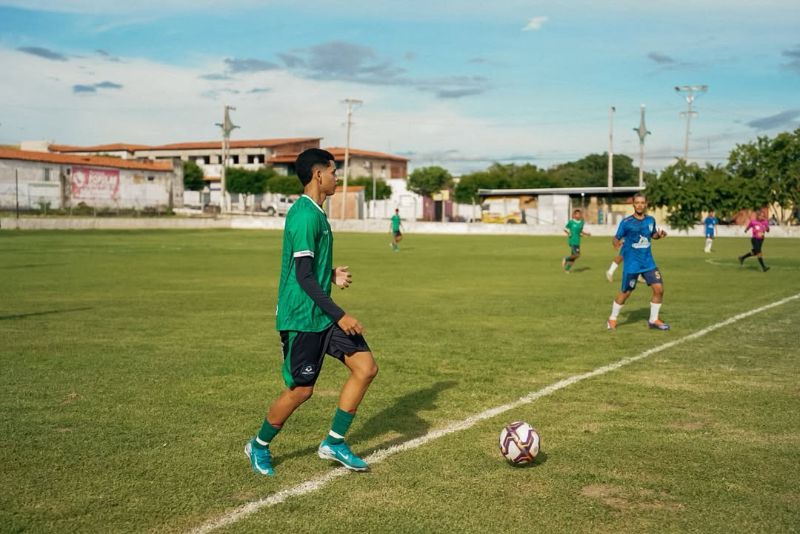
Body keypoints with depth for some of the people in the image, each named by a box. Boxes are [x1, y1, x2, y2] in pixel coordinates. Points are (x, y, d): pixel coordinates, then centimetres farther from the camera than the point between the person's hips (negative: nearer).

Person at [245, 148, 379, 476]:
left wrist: (331, 275, 11)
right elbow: (303, 275, -23)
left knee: (366, 368, 2)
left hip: (322, 314, 10)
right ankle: (259, 447, 24)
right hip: (301, 318, -10)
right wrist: (340, 316, -22)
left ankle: (334, 443, 13)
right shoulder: (305, 215, -18)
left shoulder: (313, 213, 13)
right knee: (301, 389, 0)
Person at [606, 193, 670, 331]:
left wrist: (659, 235, -4)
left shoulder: (651, 220, 2)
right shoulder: (626, 222, -11)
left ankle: (653, 320, 14)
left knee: (659, 289, -4)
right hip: (631, 264, -4)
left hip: (648, 262, 4)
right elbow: (616, 238, -7)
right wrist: (616, 243, -30)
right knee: (626, 292, 3)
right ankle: (612, 319, 24)